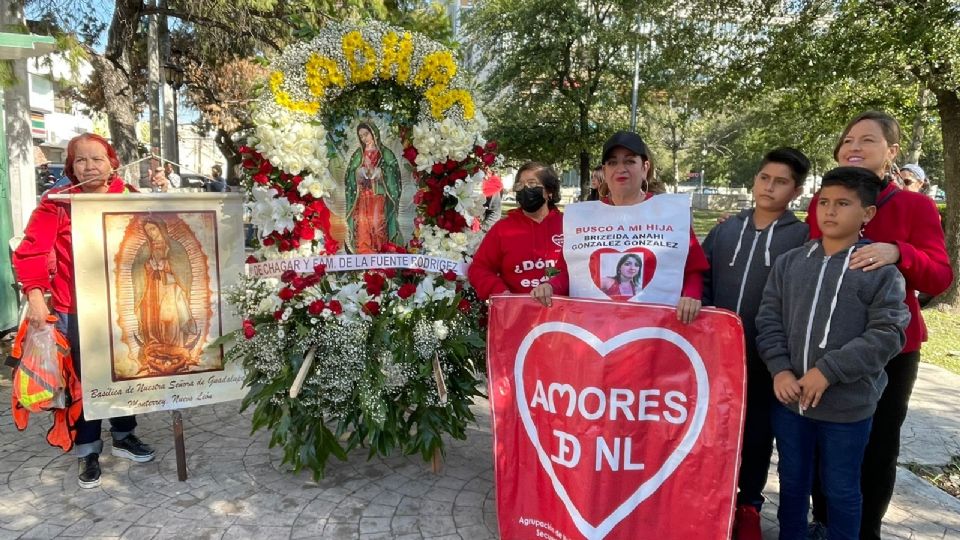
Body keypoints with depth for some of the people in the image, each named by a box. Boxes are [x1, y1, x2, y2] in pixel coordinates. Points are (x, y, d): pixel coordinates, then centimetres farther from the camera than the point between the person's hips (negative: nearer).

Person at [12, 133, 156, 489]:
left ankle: (124, 435, 36)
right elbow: (30, 252, -12)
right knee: (85, 379, 8)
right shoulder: (57, 203, -7)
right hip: (77, 309, -3)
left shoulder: (128, 198, 3)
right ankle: (88, 450, 25)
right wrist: (35, 295, -22)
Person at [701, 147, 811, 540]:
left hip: (767, 358, -2)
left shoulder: (803, 238, -5)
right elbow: (702, 278, 8)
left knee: (758, 433, 13)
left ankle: (749, 504, 32)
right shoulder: (726, 229, 5)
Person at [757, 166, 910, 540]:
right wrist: (779, 369, -11)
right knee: (792, 482, 20)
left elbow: (887, 334, -14)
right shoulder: (789, 263, 4)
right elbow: (768, 320, 3)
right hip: (789, 398, 4)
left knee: (841, 490, 15)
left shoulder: (881, 270, -7)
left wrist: (828, 371, -19)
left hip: (847, 406, -3)